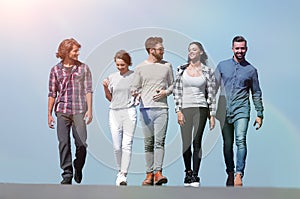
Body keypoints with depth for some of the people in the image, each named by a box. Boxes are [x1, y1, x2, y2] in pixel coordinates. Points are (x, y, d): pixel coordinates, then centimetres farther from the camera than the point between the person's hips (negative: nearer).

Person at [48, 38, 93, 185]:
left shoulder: (83, 68, 8)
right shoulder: (56, 70, 8)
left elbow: (88, 90, 5)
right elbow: (52, 94, 10)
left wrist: (89, 110, -4)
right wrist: (49, 114, 6)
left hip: (79, 111, 0)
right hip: (62, 111, 1)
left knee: (81, 143, -3)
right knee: (64, 143, -1)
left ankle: (78, 169, 21)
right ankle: (67, 175, 7)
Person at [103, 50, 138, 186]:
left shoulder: (134, 76, 3)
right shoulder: (112, 77, 11)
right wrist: (105, 88, 1)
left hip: (129, 112, -3)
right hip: (114, 112, 3)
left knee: (127, 145, -9)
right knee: (117, 147, 3)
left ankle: (123, 175, -10)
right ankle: (120, 171, 19)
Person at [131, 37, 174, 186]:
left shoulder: (167, 66, 12)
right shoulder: (140, 67, 9)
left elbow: (172, 85, 18)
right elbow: (135, 87, 11)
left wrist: (165, 92, -3)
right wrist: (135, 93, -12)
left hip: (162, 108, 0)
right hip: (145, 109, 0)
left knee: (159, 141, -11)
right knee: (148, 143, 3)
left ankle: (158, 173, -16)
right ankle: (149, 174, 8)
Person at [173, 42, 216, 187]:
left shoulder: (207, 71, 4)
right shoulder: (182, 70, 7)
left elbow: (211, 94, 5)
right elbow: (177, 91, 5)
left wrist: (212, 115, 1)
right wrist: (178, 111, -4)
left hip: (201, 108, -1)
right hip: (185, 109, 1)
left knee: (197, 142, -7)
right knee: (186, 143, 3)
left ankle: (195, 176, -3)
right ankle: (188, 173, 18)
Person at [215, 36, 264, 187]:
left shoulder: (251, 70, 8)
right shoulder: (222, 65, 9)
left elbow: (256, 94, 14)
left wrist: (260, 114, 11)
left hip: (241, 110, -2)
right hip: (224, 111, 2)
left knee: (241, 141, -18)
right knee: (227, 144, 8)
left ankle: (239, 174, -22)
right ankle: (230, 173, 20)